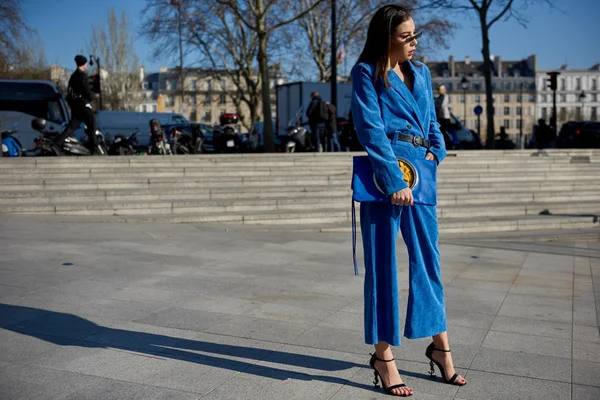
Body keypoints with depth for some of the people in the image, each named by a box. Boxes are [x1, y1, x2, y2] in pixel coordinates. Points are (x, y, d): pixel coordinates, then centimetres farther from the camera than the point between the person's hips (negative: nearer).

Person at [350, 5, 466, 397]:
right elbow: (371, 130, -11)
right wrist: (394, 180, -17)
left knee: (428, 258, 11)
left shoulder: (421, 73, 17)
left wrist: (436, 151, 4)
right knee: (382, 263, -1)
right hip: (385, 173, -6)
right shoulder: (366, 72, -2)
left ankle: (440, 346, 24)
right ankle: (383, 356, 7)